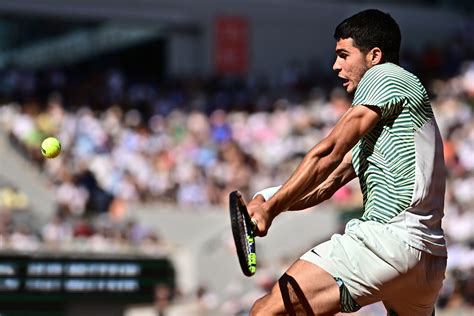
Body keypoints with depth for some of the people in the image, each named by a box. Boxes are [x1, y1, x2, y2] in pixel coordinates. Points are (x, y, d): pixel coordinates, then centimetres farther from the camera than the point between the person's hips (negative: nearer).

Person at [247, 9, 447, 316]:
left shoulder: (384, 76, 1)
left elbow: (327, 155, -7)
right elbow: (328, 183, 24)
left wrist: (270, 208, -6)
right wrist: (267, 200, 10)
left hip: (389, 236, -10)